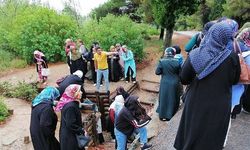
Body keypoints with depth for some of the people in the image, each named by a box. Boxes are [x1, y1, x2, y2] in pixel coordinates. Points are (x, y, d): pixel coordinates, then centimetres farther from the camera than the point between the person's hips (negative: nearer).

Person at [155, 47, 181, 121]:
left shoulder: (162, 61, -13)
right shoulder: (177, 62, -10)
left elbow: (157, 72, -11)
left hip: (165, 83, -1)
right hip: (174, 83, 1)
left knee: (164, 98, 11)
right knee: (173, 99, 17)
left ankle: (163, 115, 17)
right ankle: (170, 114, 29)